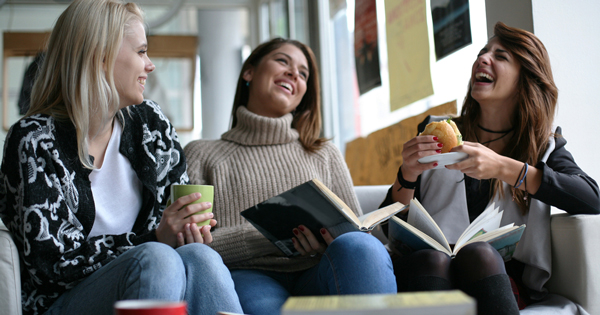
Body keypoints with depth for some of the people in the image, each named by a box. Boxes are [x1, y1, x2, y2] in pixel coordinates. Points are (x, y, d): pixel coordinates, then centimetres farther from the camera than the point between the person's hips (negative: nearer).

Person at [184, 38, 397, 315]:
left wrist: (332, 241, -8)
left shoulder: (324, 154, 25)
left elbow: (357, 231, 17)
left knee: (358, 246, -32)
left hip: (318, 277, 4)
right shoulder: (201, 154, 16)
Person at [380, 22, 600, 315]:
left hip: (502, 278, 0)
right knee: (433, 258, -35)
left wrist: (502, 168, -17)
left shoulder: (543, 145, 15)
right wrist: (407, 175, -10)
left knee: (478, 252, -34)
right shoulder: (435, 131, 16)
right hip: (427, 267, 0)